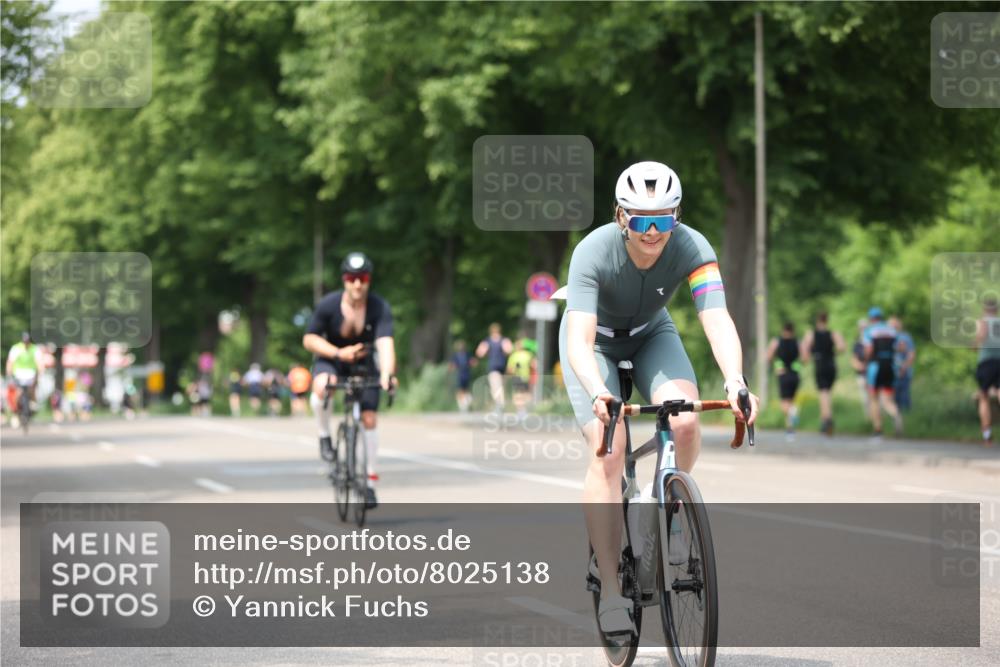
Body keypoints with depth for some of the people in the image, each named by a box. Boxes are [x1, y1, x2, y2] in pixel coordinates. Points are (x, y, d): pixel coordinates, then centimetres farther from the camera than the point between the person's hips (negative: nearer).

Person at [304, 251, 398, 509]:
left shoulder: (379, 307, -23)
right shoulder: (328, 305, -22)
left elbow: (385, 343, -35)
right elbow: (309, 339, -14)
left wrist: (387, 374, -52)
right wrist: (339, 353, -28)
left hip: (363, 363, 1)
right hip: (331, 359, -1)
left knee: (368, 419, -5)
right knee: (321, 388, -36)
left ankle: (370, 484, 7)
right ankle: (325, 436, -9)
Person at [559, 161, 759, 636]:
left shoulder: (691, 248, -29)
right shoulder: (593, 252, -34)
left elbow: (717, 319, -40)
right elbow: (580, 340, -42)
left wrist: (735, 382, -58)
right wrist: (598, 394, -61)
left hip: (651, 335, 2)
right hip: (595, 341, -2)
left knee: (685, 422, -27)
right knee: (609, 451, -21)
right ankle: (610, 591, -17)